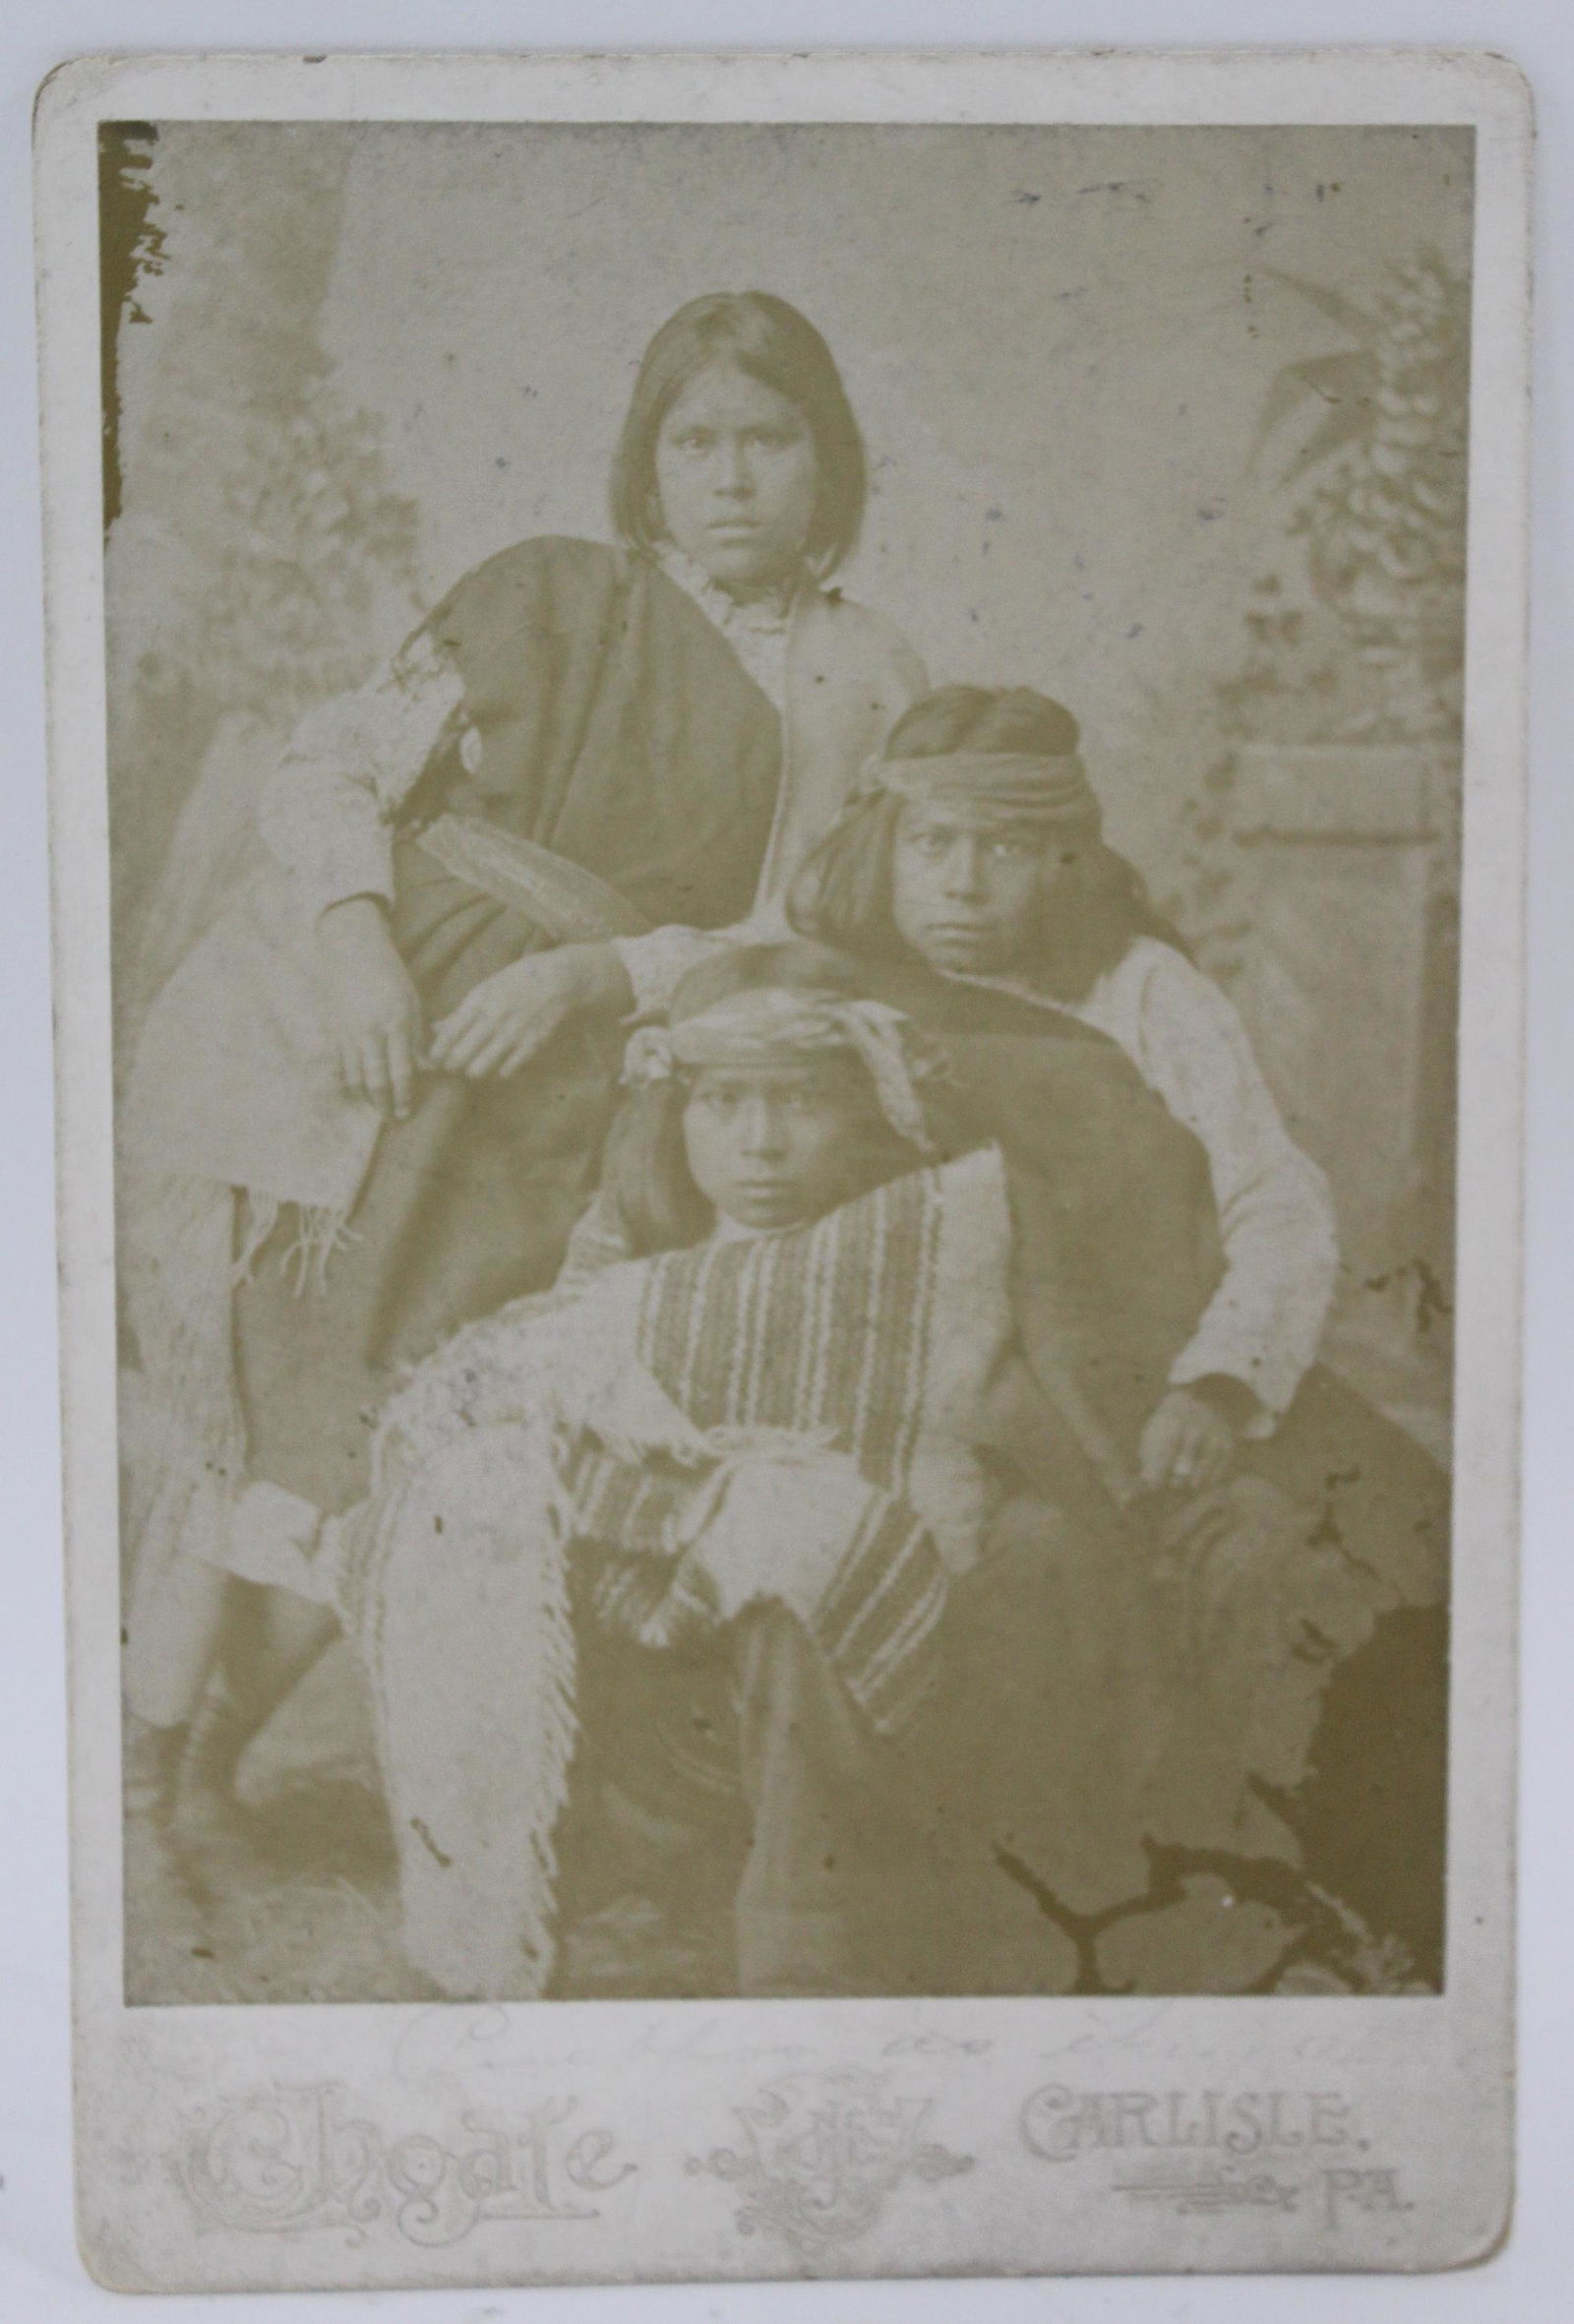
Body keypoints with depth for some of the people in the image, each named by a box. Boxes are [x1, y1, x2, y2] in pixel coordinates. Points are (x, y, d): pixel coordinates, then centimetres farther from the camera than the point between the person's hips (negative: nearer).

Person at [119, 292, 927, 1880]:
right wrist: (357, 932, -17)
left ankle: (203, 1759, 22)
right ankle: (138, 1752, 19)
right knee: (234, 1404, -3)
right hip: (304, 1031, 0)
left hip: (527, 1111, 0)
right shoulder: (547, 596, 6)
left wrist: (583, 976, -15)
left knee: (378, 1450, -3)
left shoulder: (862, 688, 7)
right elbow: (326, 763, 2)